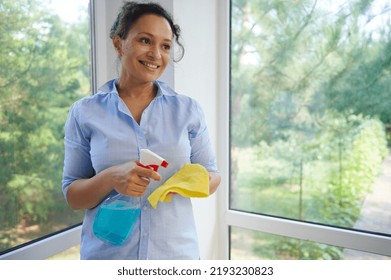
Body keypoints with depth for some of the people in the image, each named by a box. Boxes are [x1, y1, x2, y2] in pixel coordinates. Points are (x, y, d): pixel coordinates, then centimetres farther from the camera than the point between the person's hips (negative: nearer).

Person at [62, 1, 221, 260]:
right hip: (107, 254, 0)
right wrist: (110, 179, -23)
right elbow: (73, 196, -3)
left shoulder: (189, 109, -3)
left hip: (178, 253, 1)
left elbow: (213, 178, 3)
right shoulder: (84, 113, -6)